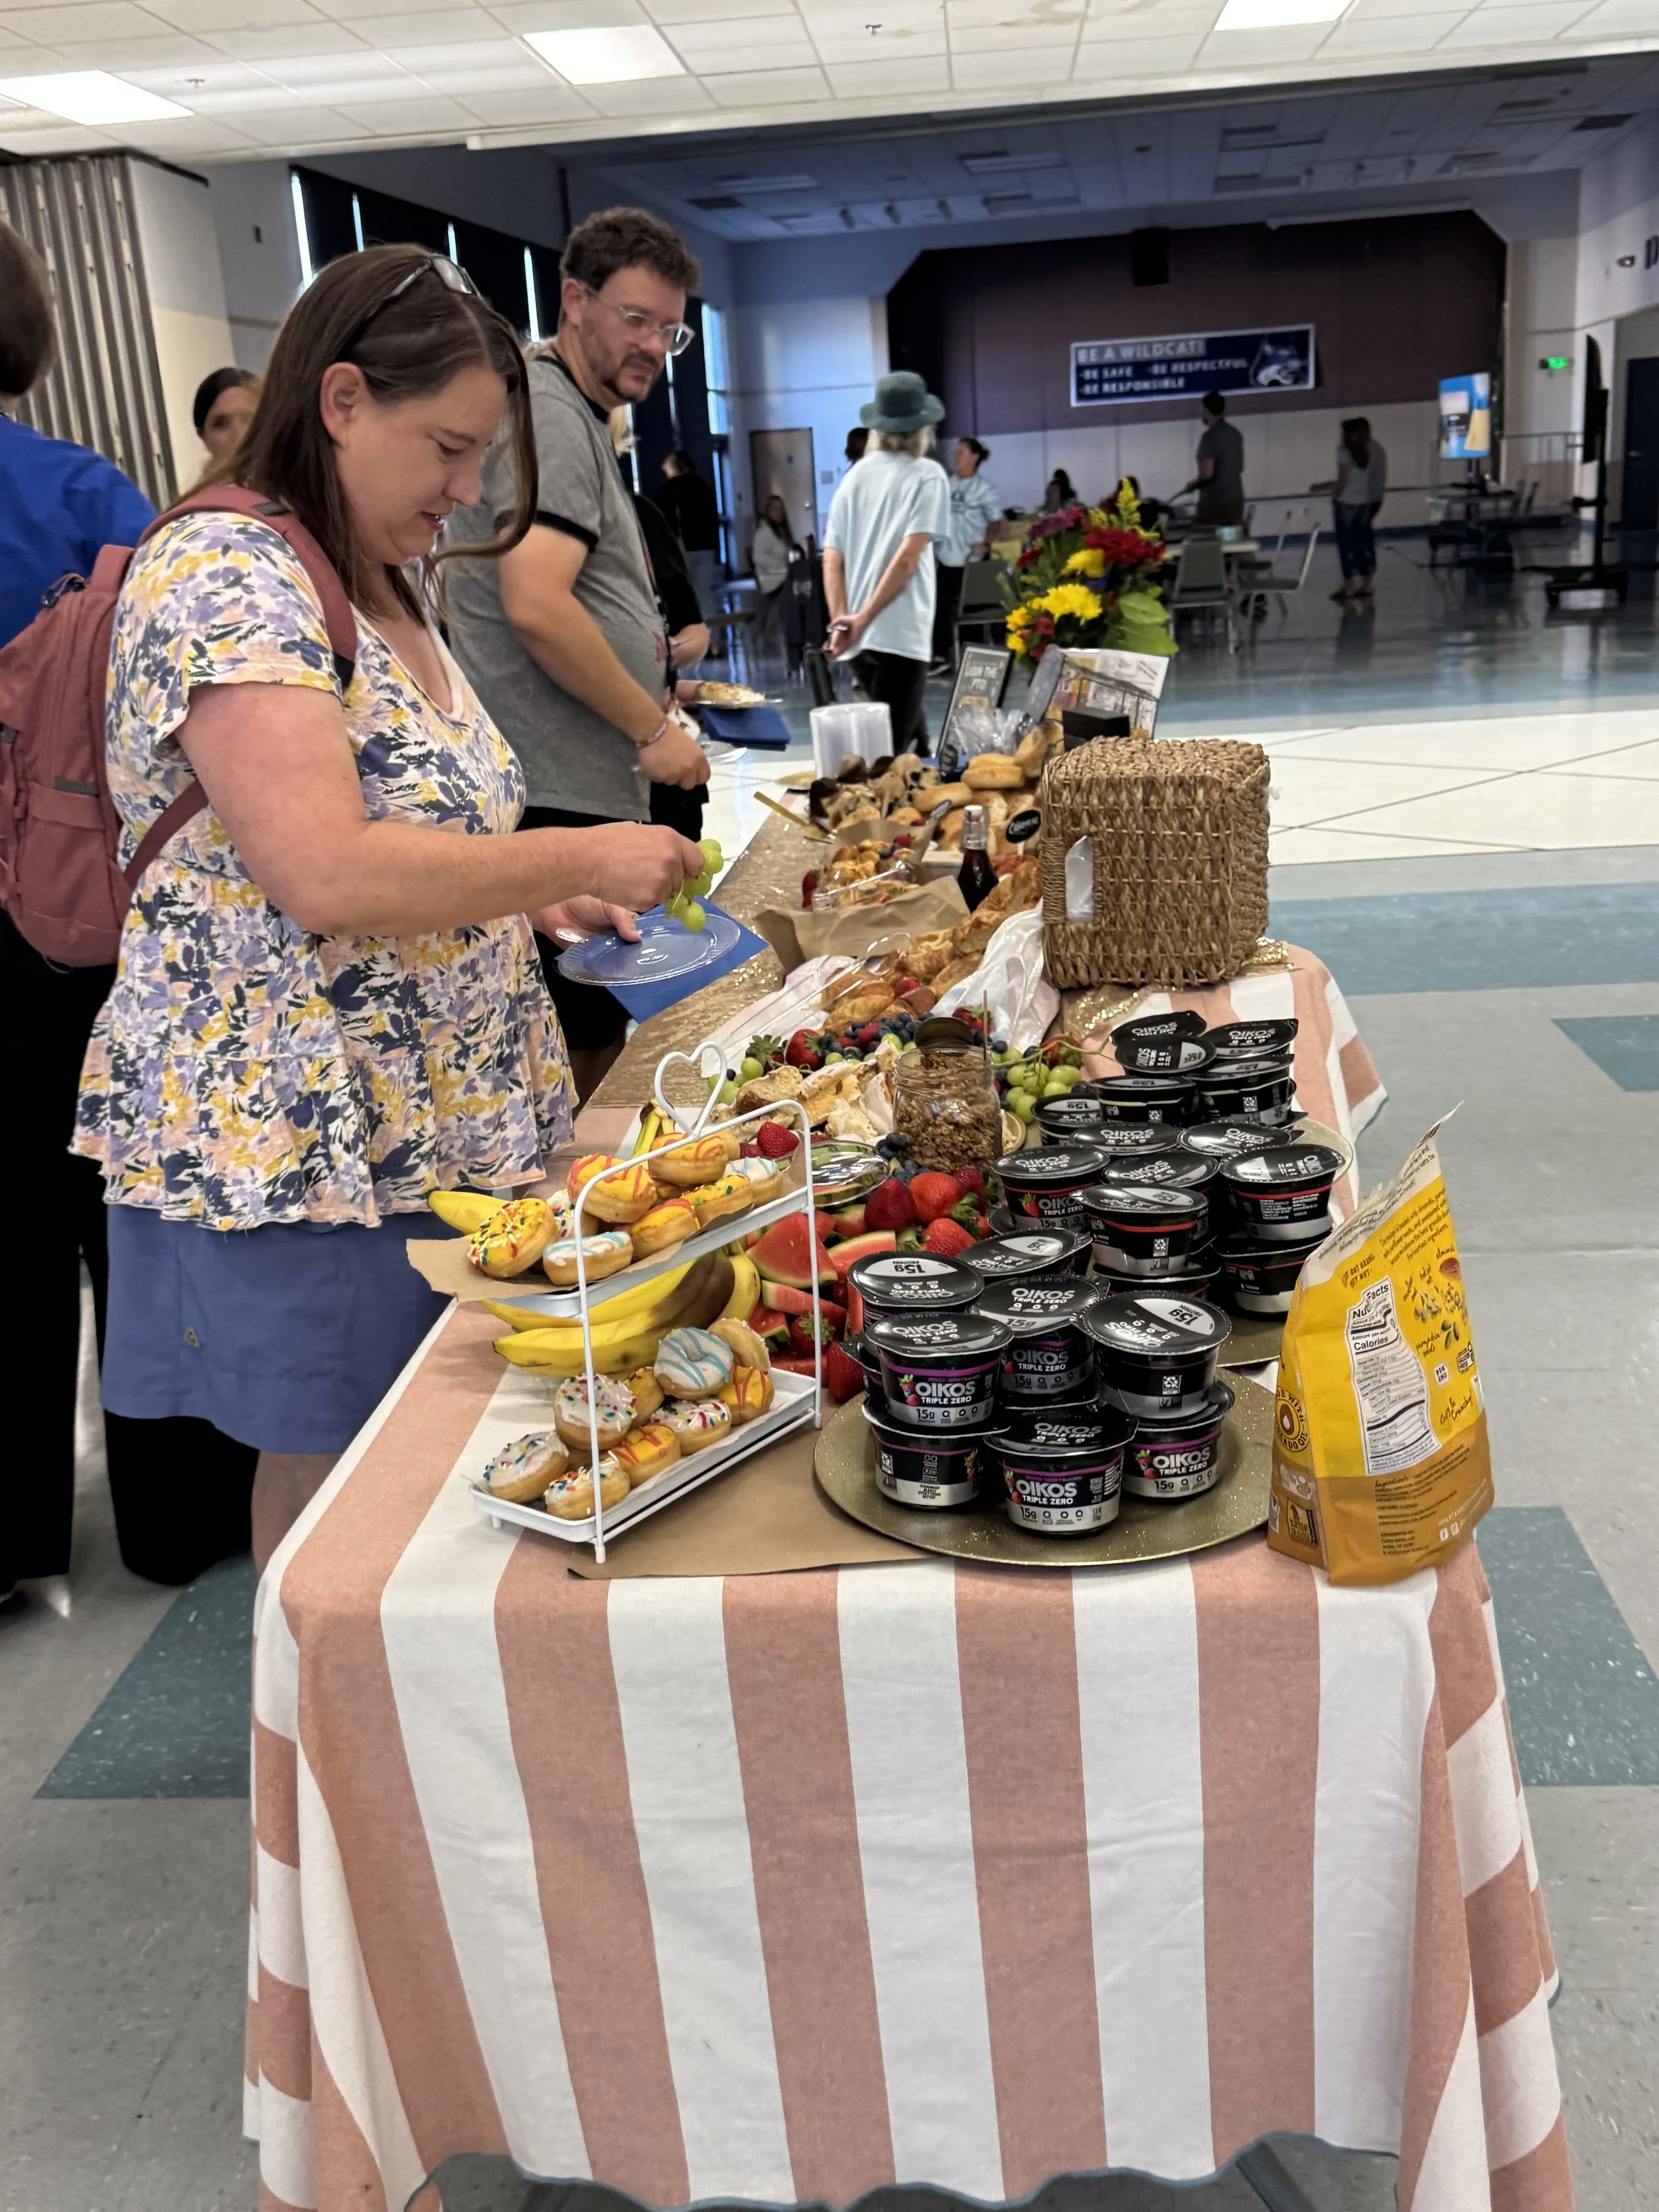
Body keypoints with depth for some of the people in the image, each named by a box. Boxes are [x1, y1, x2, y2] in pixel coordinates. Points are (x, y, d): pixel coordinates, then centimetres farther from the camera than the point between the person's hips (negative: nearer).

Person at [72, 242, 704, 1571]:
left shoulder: (385, 581, 13)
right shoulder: (226, 579, -17)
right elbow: (326, 876, -28)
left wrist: (534, 898, 6)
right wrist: (577, 858, -19)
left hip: (437, 1124, 9)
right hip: (290, 1147, -9)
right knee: (340, 1483, 4)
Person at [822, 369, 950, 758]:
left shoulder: (854, 477, 14)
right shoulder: (927, 474, -1)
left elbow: (832, 561, 6)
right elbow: (908, 558, -12)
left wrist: (841, 623, -1)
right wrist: (863, 621, -14)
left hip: (857, 638, 6)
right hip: (899, 635, -6)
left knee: (911, 742, 21)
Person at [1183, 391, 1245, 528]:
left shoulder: (1210, 437, -14)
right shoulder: (1236, 433, 11)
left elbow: (1207, 473, -19)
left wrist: (1192, 485, -1)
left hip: (1214, 501, -8)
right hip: (1236, 498, 8)